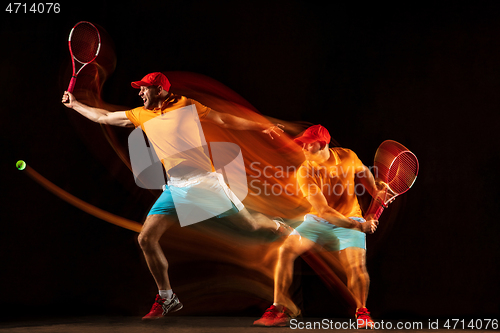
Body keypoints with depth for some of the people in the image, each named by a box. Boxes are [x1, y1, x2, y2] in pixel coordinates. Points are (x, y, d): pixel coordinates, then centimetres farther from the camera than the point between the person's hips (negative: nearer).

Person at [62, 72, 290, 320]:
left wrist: (261, 127, 5)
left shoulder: (187, 105, 2)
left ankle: (278, 226, 37)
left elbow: (224, 120, 5)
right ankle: (167, 299, 10)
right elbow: (103, 117, 22)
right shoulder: (140, 115, 11)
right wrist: (74, 104, 27)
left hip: (206, 181, -3)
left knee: (249, 224, 0)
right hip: (176, 189, 4)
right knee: (146, 239, -7)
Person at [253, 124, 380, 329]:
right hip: (318, 221, 0)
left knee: (357, 269, -21)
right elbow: (323, 211, -27)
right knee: (286, 250, -19)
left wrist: (376, 193, 5)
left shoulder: (347, 156, -10)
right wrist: (359, 226, -34)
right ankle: (279, 309, -8)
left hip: (350, 223, 0)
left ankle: (362, 311, 10)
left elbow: (363, 172, 17)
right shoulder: (305, 172, -18)